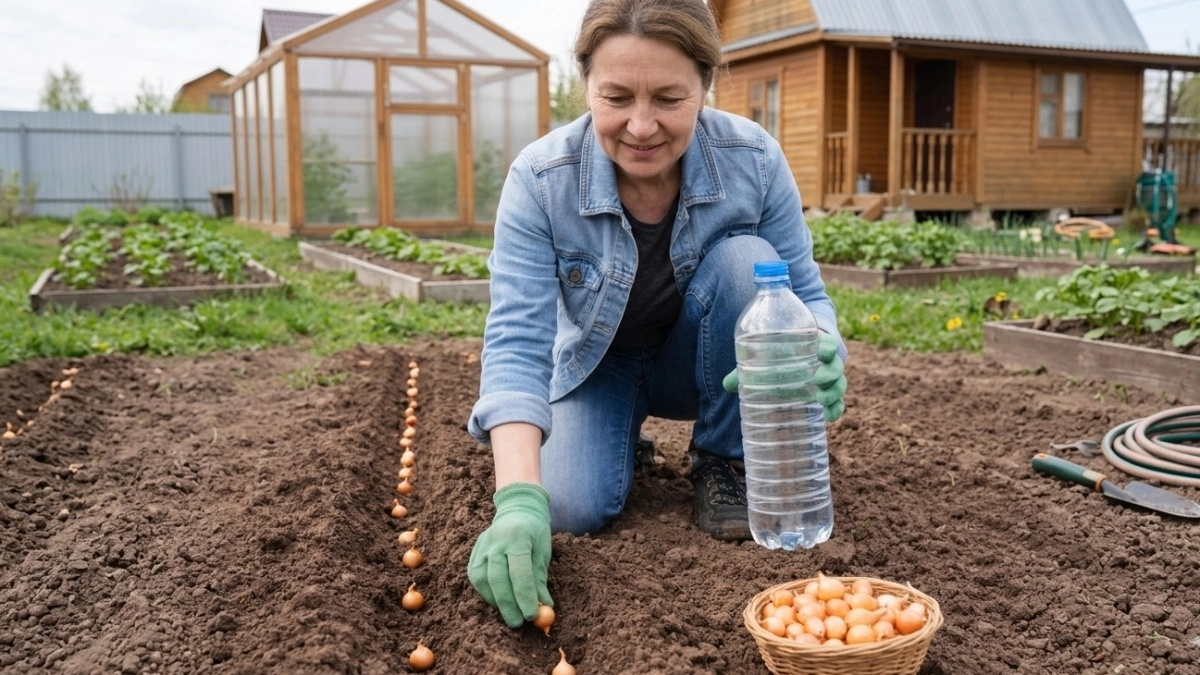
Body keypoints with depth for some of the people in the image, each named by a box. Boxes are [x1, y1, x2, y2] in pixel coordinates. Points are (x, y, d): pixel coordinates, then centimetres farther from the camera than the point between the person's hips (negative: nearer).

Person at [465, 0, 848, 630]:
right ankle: (622, 437, 13)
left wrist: (819, 351, -42)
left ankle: (721, 460, -7)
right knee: (574, 509, -25)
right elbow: (516, 341, -33)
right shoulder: (540, 179, -27)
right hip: (600, 367, -1)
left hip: (700, 361, 1)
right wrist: (518, 499, -47)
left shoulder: (754, 161, -23)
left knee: (746, 260, -28)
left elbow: (806, 293, -15)